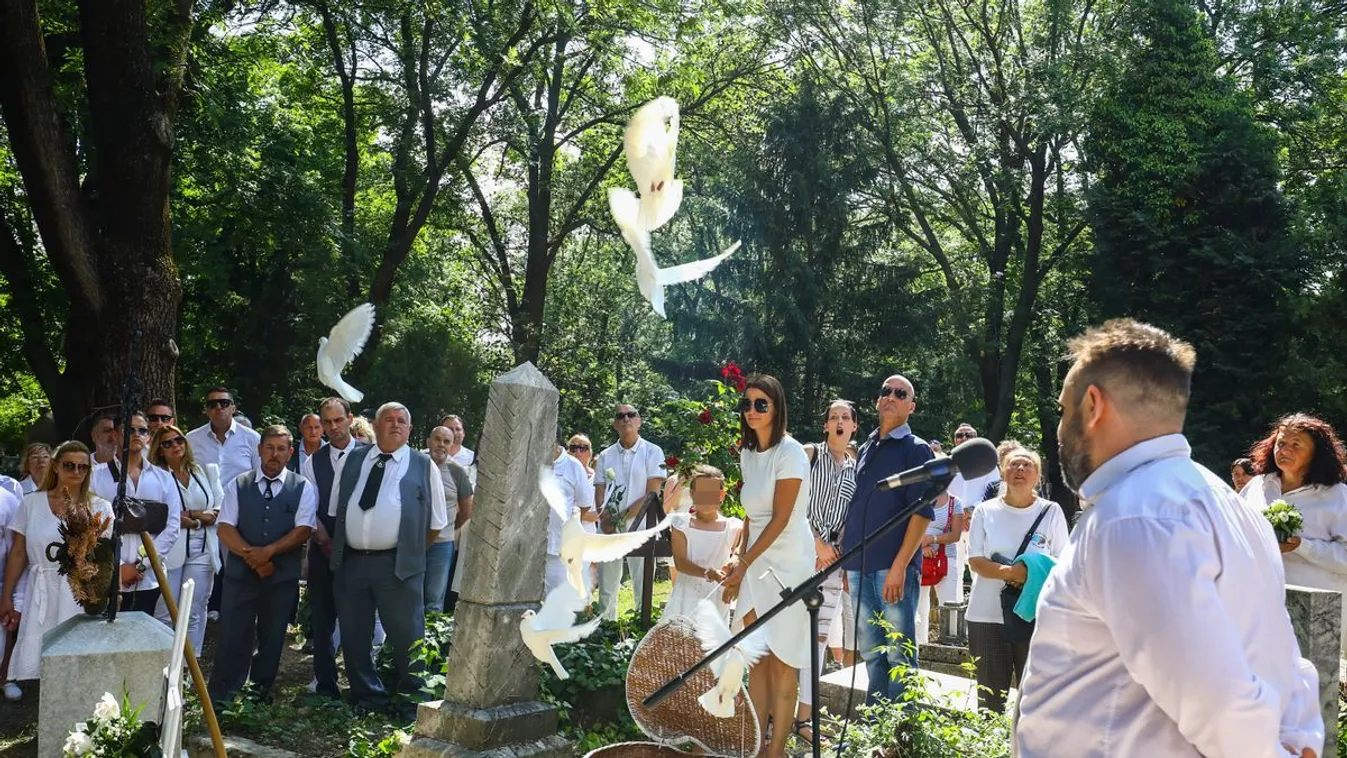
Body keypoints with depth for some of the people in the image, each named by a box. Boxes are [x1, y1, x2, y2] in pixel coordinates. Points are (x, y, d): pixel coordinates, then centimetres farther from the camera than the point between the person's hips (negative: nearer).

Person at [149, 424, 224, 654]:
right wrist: (200, 519, -7)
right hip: (169, 551, -3)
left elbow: (220, 510, 8)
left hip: (201, 551, 3)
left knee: (194, 614, 6)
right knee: (164, 614, -3)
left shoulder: (206, 472, 13)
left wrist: (188, 515, -6)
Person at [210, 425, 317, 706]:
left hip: (283, 577, 0)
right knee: (233, 638, 0)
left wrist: (268, 552, -17)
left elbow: (303, 531, -6)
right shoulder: (238, 485, 5)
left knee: (272, 639, 9)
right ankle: (218, 701, 9)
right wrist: (252, 557, -14)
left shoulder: (303, 488, 1)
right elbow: (225, 529, -2)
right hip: (240, 574, 0)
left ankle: (262, 694, 23)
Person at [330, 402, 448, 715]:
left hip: (398, 565, -3)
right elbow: (336, 508, 18)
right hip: (351, 561, 4)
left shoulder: (423, 465, 2)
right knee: (354, 637, 11)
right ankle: (368, 698, 27)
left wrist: (413, 550, 7)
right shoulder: (353, 460, 12)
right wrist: (336, 546, 11)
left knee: (406, 637, 2)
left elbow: (437, 521, 6)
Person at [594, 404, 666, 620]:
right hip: (608, 528, 4)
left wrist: (623, 517, -10)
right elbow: (599, 492, 8)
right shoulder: (605, 456, 12)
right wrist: (604, 518, -12)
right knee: (606, 589, 7)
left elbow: (652, 494, -6)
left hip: (639, 525, -3)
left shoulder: (652, 452, 1)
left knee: (643, 588, -3)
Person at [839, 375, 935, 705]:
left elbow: (922, 513, -10)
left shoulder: (916, 449, -1)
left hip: (895, 566, -6)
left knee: (899, 653, -2)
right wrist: (846, 559, 15)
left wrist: (900, 566, -18)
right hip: (859, 565, 6)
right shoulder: (866, 449, 17)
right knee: (871, 651, 12)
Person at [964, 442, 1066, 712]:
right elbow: (975, 561, -1)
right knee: (990, 697, 7)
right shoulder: (985, 511, 5)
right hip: (988, 615, 1)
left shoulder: (1051, 512, 4)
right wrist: (1007, 572, -20)